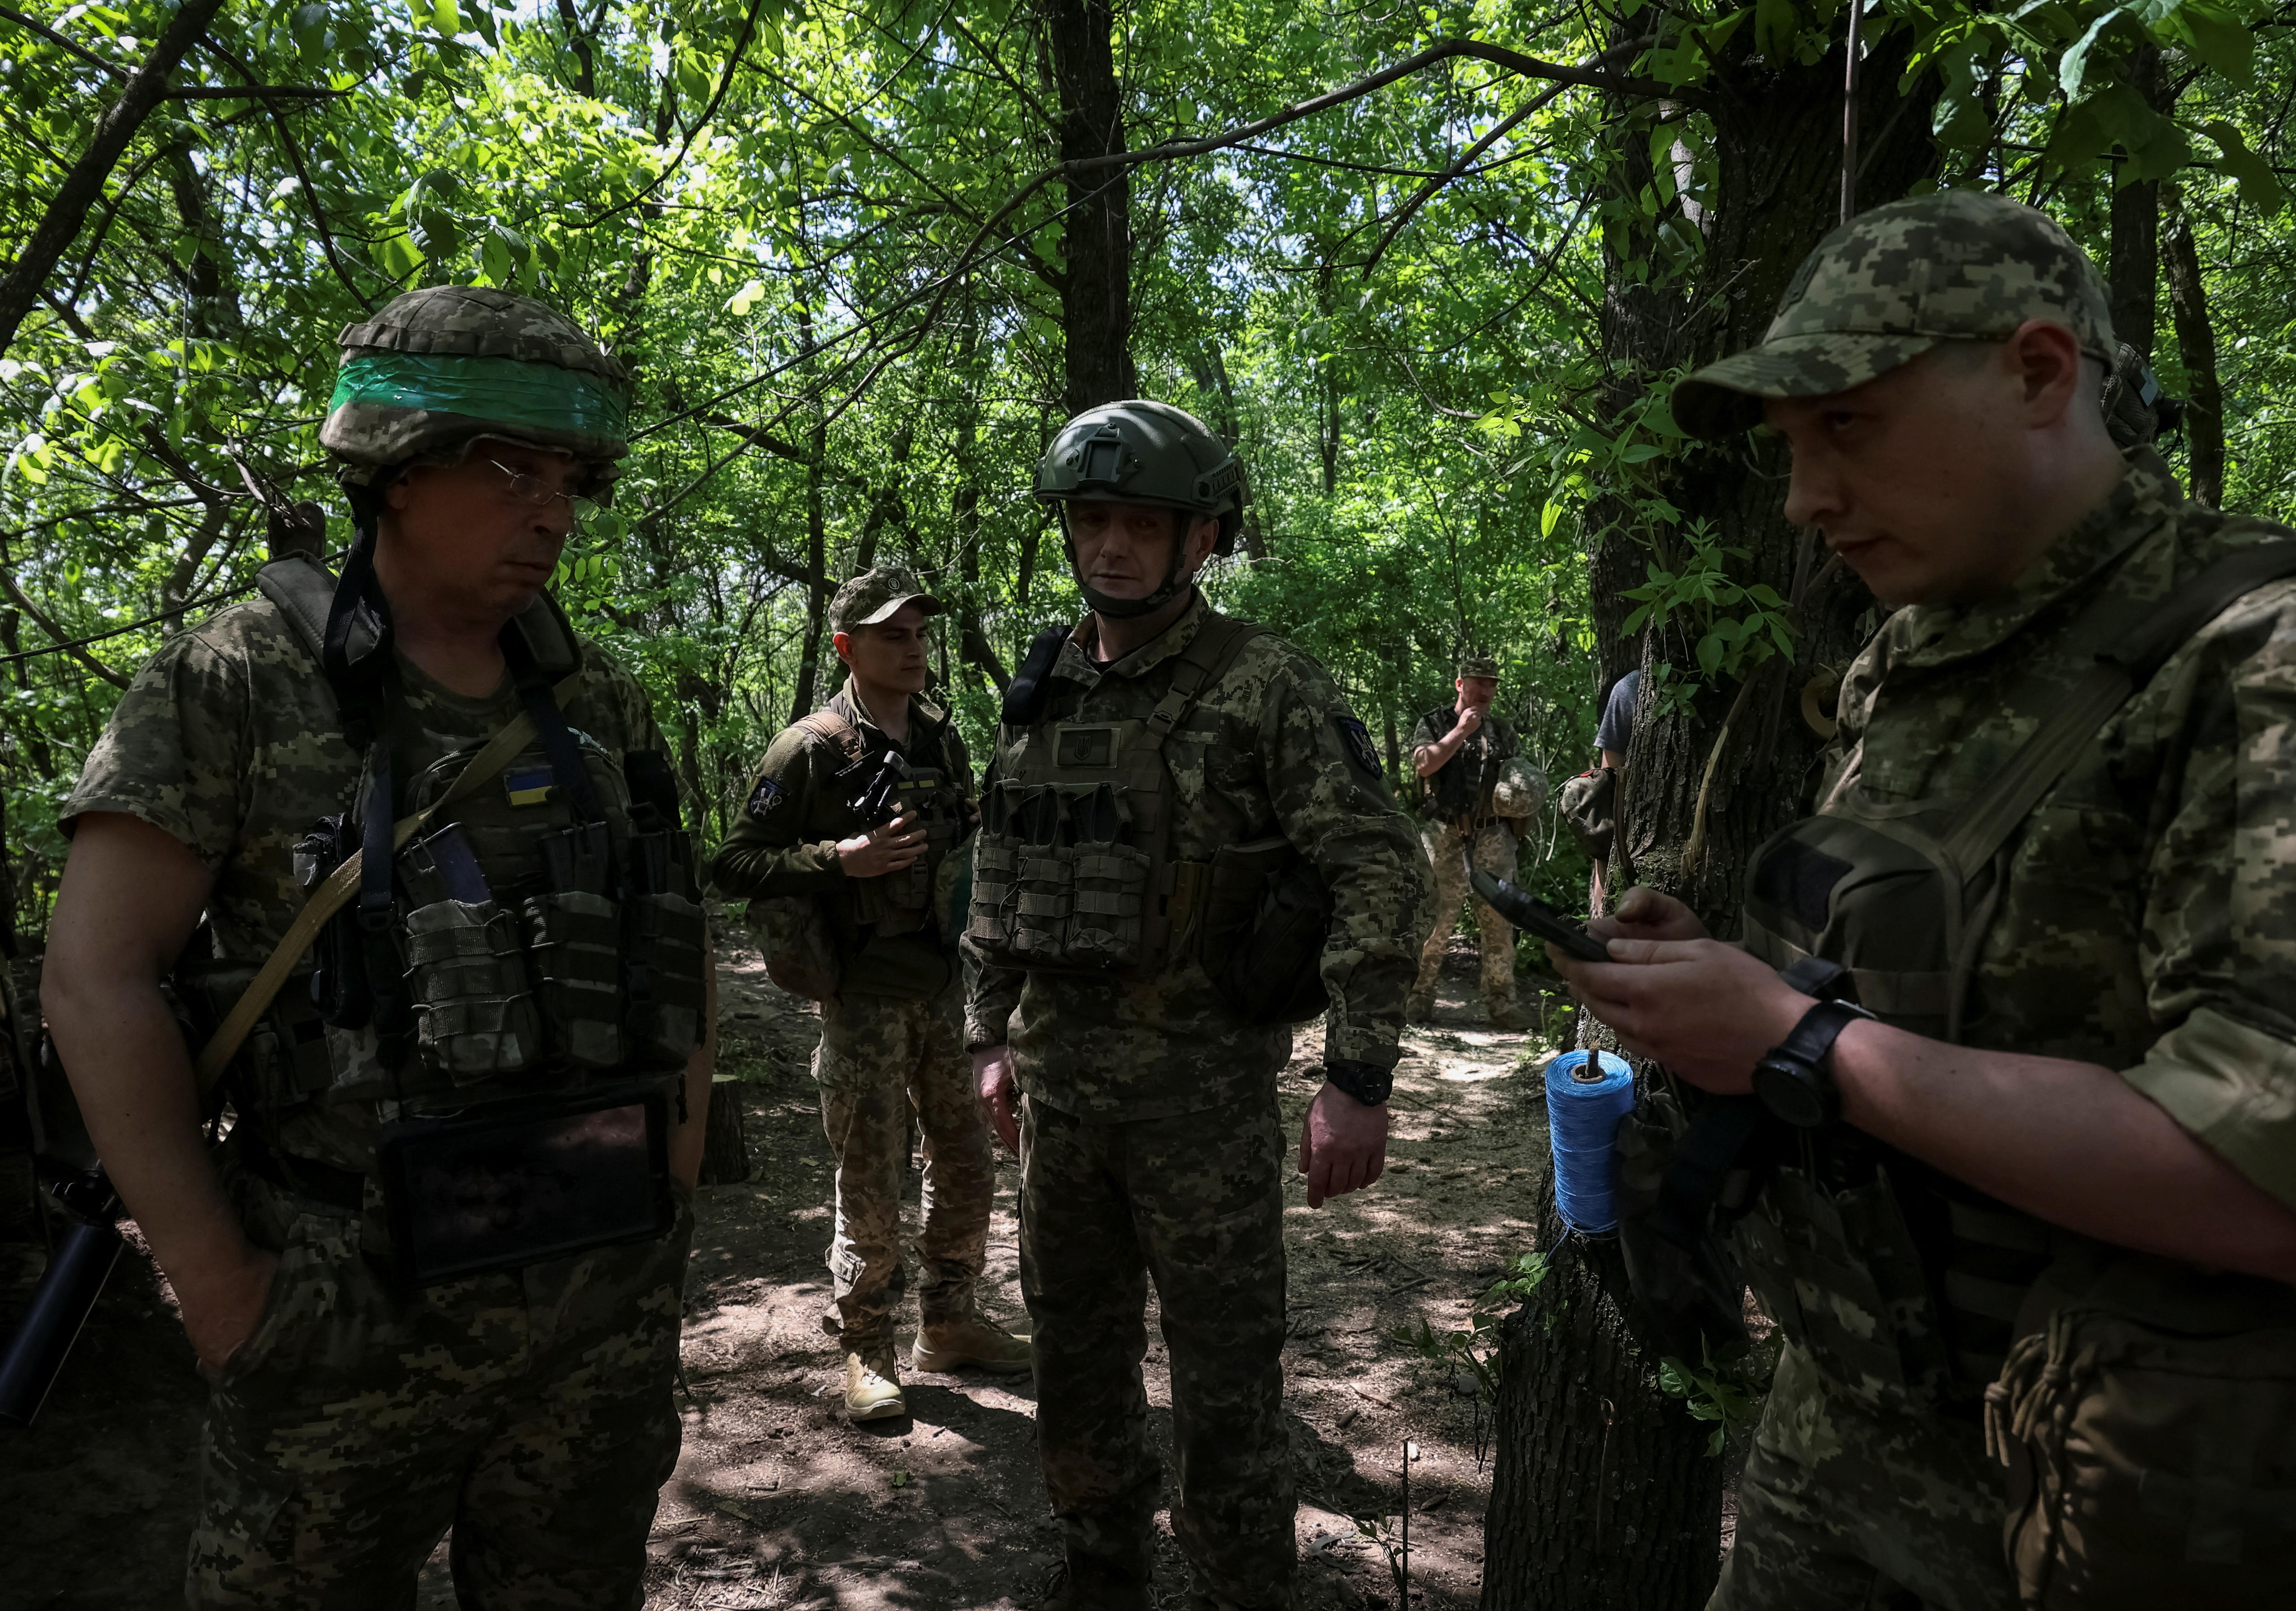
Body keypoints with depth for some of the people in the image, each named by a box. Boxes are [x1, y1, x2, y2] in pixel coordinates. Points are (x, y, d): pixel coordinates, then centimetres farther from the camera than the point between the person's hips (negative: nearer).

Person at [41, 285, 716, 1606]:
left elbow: (680, 951, 13)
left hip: (607, 1304, 4)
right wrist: (217, 1284, -11)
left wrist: (674, 1194, 8)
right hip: (353, 1311, -3)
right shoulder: (237, 687, -7)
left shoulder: (603, 703, 4)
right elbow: (98, 979, -9)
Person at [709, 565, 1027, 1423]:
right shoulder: (811, 749, -10)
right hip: (865, 995, -6)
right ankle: (865, 1348, 20)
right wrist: (843, 860, -22)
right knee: (871, 1185, 2)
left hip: (945, 986, 6)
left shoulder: (944, 737, 9)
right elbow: (732, 866, -12)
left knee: (967, 1166, 14)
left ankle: (948, 1323, 31)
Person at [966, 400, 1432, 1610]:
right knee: (1077, 1357, 19)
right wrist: (990, 1035, 15)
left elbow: (1383, 873, -14)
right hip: (1057, 1086, 6)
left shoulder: (1268, 689, -10)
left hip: (1203, 1090, -6)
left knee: (1226, 1376, 6)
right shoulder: (1041, 693, 8)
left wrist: (1357, 1078, -19)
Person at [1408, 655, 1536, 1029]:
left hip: (1493, 837, 4)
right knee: (1437, 920, -5)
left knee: (1499, 922, 3)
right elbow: (1423, 764, -13)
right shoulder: (1435, 723, 5)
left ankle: (1501, 1005, 10)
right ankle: (1419, 999, 6)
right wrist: (1461, 731, -10)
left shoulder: (1504, 732, 18)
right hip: (1446, 838, -4)